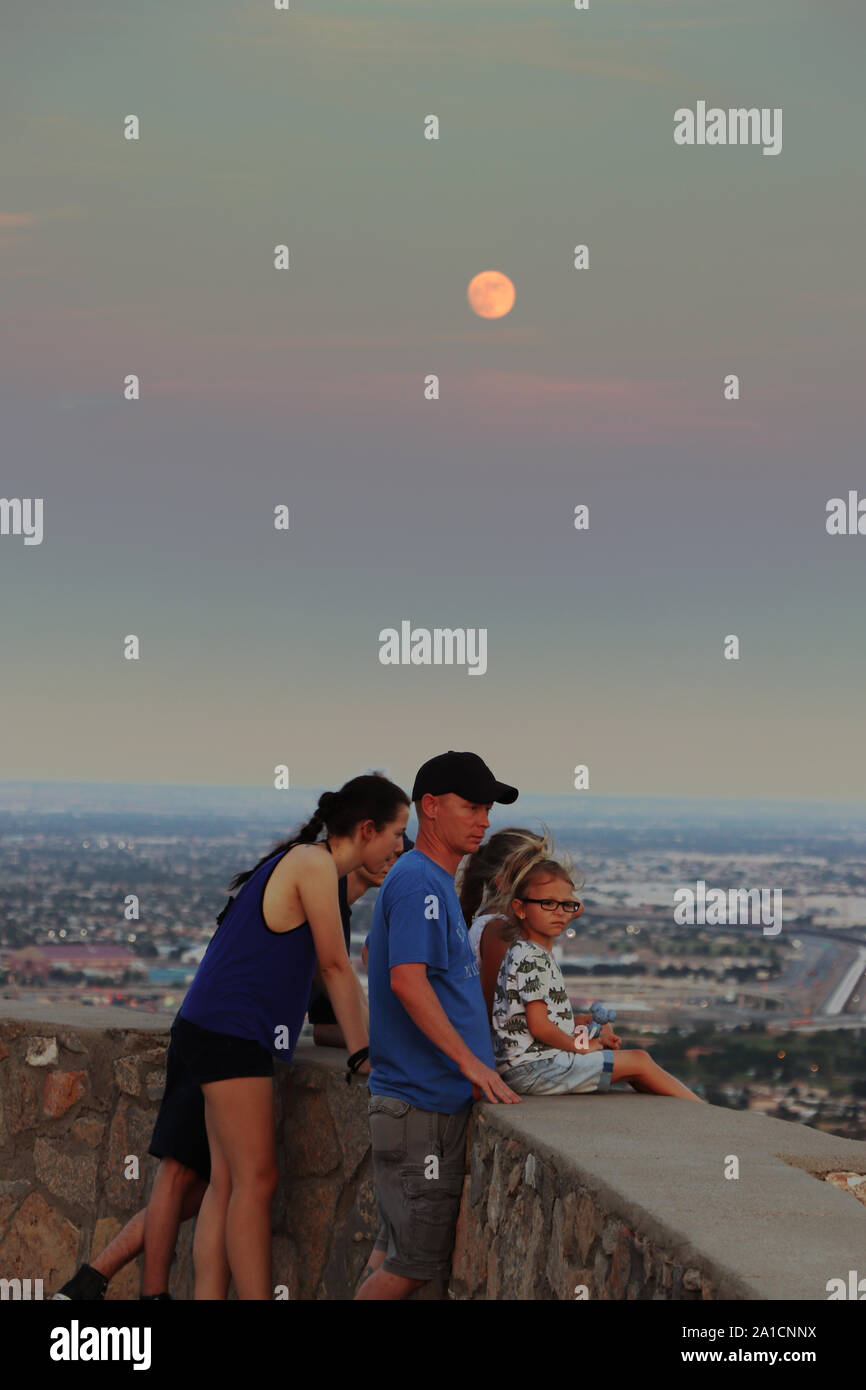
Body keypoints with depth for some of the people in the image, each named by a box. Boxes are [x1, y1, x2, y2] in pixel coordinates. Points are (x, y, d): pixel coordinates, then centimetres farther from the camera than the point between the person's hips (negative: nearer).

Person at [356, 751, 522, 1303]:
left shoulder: (439, 883, 18)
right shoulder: (418, 882, -14)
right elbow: (407, 979, -25)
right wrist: (472, 1061, -23)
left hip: (436, 1097, 10)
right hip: (422, 1102, -10)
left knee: (397, 1251, 14)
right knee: (417, 1260, -6)